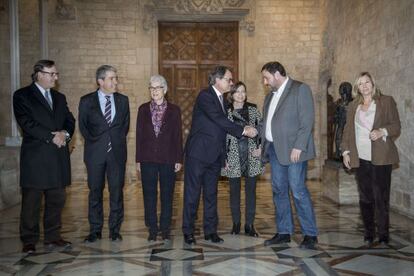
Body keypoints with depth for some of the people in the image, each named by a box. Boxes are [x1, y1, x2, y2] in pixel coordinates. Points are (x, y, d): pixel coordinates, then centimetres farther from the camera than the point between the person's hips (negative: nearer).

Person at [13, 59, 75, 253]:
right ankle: (29, 241, 10)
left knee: (56, 199, 8)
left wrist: (65, 134, -8)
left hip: (58, 156, 6)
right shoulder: (22, 96, 1)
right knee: (31, 201, 0)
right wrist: (52, 137, -14)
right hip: (35, 156, -5)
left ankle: (52, 237, 19)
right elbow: (26, 123, -11)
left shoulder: (59, 98, 19)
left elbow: (70, 121, 13)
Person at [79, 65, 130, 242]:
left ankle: (115, 229, 12)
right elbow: (83, 126, 6)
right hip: (95, 152, -1)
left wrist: (118, 139, 5)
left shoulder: (122, 100, 9)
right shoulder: (87, 101, 4)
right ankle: (95, 230, 14)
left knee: (117, 191, 2)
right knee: (95, 191, 5)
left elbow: (126, 124, 13)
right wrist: (93, 141, 0)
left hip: (117, 152, 1)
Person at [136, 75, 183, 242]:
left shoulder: (174, 110, 3)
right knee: (149, 195, 5)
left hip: (168, 159, -1)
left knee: (167, 195, 5)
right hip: (148, 159, 1)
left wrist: (179, 159, -3)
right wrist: (138, 160, 2)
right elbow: (139, 135, 6)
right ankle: (152, 229, 15)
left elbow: (178, 136, 2)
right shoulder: (143, 109, 6)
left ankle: (165, 228, 16)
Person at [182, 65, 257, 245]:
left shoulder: (221, 99, 15)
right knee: (192, 193, 1)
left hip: (214, 155, 8)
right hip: (199, 153, -8)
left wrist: (224, 156, 13)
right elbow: (219, 120, -21)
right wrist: (243, 130, -19)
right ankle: (188, 231, 10)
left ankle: (210, 230, 18)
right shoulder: (205, 96, -11)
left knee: (211, 193, 11)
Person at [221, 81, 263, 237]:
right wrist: (224, 158, -3)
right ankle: (236, 224, 16)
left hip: (251, 156, 1)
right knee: (234, 191, 5)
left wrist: (260, 147, -3)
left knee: (251, 190, 4)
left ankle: (249, 225, 11)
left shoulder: (252, 110, 7)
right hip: (234, 157, -1)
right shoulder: (226, 112, 2)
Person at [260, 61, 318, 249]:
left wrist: (298, 147, -19)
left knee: (298, 191, -7)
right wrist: (261, 145, 12)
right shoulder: (270, 95, 19)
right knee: (279, 191, 10)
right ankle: (283, 232, 19)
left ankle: (310, 234, 5)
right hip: (274, 149, 8)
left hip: (293, 150, -7)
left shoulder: (300, 89, -4)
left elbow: (307, 121, -12)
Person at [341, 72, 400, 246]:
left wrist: (382, 131, -18)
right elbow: (348, 130, 17)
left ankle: (383, 236, 6)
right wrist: (346, 151, 8)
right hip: (361, 158, 3)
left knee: (381, 197, -4)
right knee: (365, 197, 4)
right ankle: (368, 234, 13)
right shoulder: (353, 106, 16)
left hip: (381, 158, -3)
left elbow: (396, 126, 2)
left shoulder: (386, 101, 6)